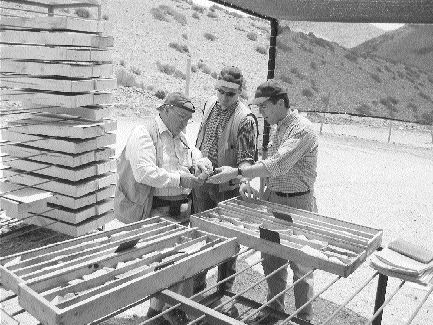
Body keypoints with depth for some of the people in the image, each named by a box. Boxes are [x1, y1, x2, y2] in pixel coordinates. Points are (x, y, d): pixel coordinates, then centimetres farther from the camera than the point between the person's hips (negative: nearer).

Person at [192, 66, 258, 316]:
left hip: (227, 187, -5)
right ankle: (198, 283, 35)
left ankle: (226, 293, 25)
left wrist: (244, 179, -34)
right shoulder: (210, 105, 3)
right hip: (202, 182, 6)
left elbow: (247, 156, -17)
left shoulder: (246, 119, -16)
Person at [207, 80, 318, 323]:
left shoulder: (302, 129, -19)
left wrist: (237, 172, -29)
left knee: (300, 266, 6)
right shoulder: (279, 129, 10)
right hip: (274, 199, 8)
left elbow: (278, 165, -28)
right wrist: (251, 185, 5)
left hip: (297, 203, -8)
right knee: (271, 261, 16)